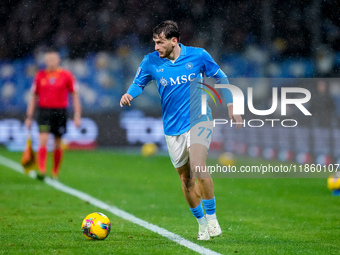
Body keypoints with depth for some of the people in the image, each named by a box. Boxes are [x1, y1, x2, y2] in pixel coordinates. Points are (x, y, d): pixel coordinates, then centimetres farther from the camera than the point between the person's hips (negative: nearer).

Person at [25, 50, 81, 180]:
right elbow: (33, 97, 11)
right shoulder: (40, 76, 5)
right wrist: (29, 117, 7)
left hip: (60, 112, 0)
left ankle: (55, 172, 21)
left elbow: (75, 95, 4)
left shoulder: (66, 75, 0)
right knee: (43, 141, -14)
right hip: (44, 111, 0)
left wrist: (77, 116, -3)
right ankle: (41, 171, -18)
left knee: (58, 144, 7)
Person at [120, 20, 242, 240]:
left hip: (199, 120, -3)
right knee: (185, 177, 8)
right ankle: (201, 222, 26)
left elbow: (221, 79, 7)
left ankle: (211, 216, -9)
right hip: (173, 128, 3)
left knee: (198, 168, -24)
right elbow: (138, 84, 10)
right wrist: (129, 95, -13)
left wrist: (231, 108, 6)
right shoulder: (151, 62, -3)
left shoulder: (198, 56, -6)